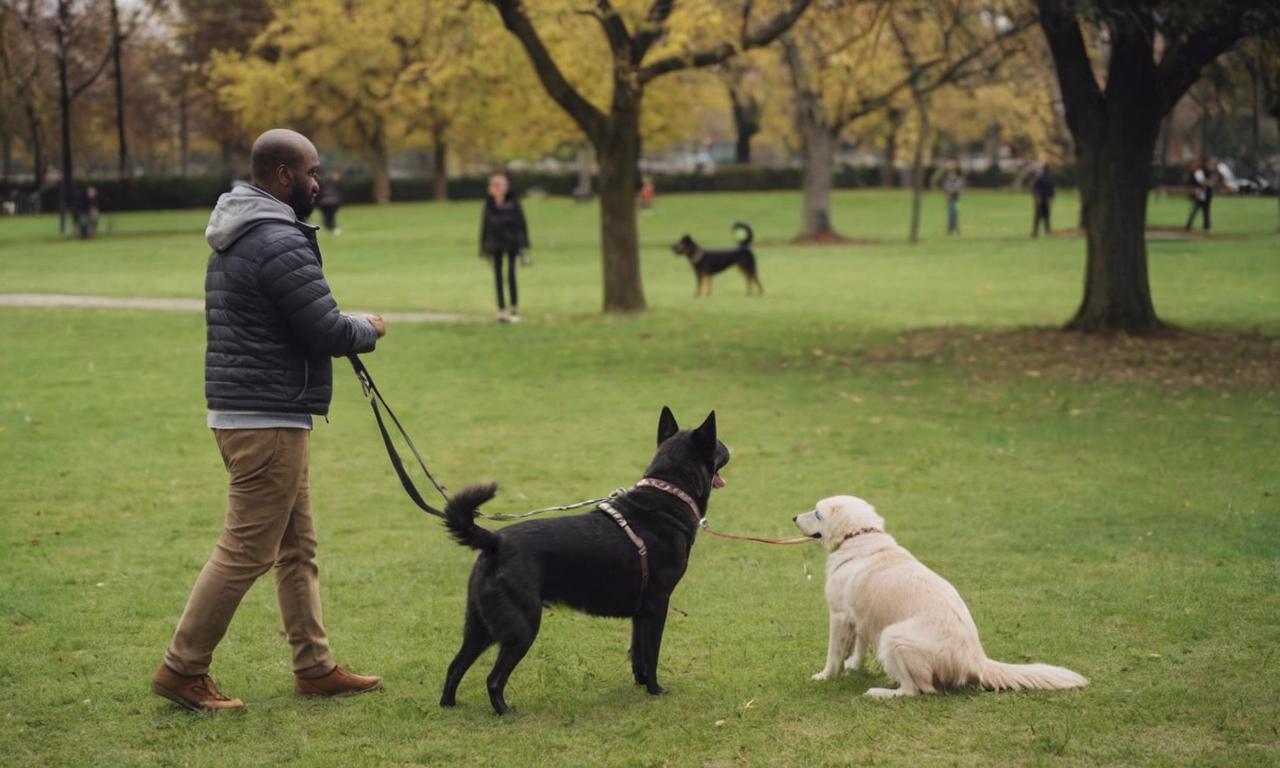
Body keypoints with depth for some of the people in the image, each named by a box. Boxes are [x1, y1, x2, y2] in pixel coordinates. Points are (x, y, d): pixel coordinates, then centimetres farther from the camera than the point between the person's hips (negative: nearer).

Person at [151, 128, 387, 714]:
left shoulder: (234, 237, 14)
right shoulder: (280, 243, -18)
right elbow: (328, 332, -20)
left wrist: (349, 329, 11)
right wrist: (368, 329, 0)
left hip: (242, 411, 11)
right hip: (268, 420, -11)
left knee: (297, 548, 15)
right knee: (245, 551, -4)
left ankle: (314, 667, 22)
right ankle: (182, 669, 3)